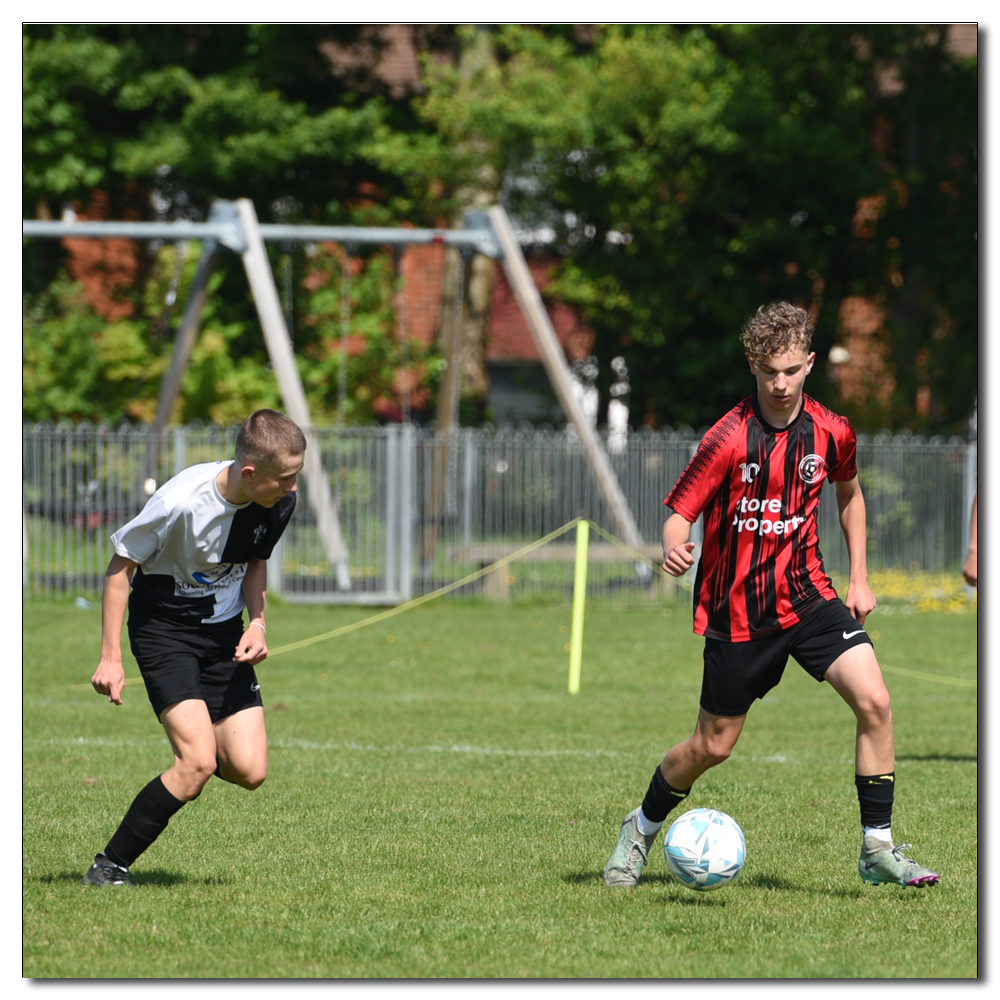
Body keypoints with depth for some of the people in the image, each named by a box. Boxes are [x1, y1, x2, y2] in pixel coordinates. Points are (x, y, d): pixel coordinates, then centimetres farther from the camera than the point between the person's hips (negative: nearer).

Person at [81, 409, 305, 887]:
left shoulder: (279, 503, -9)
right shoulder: (182, 501, -27)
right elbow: (121, 565, -14)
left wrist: (257, 622, -5)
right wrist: (110, 658, -14)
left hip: (225, 634, 6)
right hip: (164, 630, -6)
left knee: (248, 771, -5)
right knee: (199, 764, -21)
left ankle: (192, 747, 30)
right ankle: (110, 866, -7)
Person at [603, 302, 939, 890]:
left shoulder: (831, 433, -3)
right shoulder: (730, 438, -16)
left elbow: (849, 493, 18)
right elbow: (680, 512, -14)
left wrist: (859, 576, 14)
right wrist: (675, 547, -37)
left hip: (807, 596, 3)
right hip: (737, 610, -3)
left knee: (874, 701, -17)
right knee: (714, 746, 5)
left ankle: (878, 849, -7)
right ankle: (642, 829, 34)